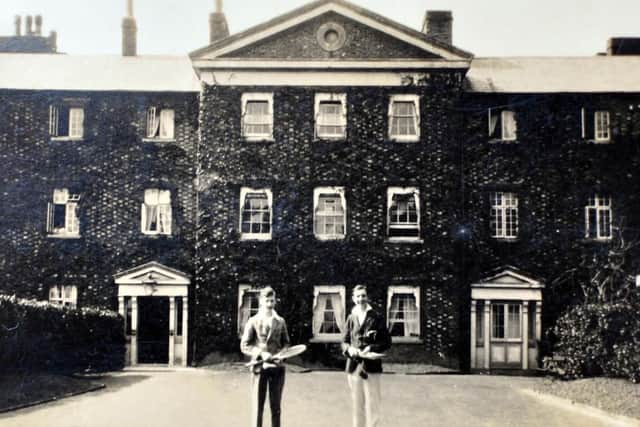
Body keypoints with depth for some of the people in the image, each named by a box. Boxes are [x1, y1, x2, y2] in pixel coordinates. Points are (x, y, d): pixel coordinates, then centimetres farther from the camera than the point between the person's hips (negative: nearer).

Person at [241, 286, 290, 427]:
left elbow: (286, 343, 15)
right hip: (259, 367, -3)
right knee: (257, 406, -1)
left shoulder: (280, 321, 8)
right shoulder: (253, 321, 0)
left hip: (277, 367, 3)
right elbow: (244, 346, -2)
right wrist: (261, 353, -15)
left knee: (276, 406, 8)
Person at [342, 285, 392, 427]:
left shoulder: (377, 317, -2)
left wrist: (371, 348, -16)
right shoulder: (351, 318, 9)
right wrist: (349, 349, -8)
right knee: (357, 405, 12)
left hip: (371, 367, -3)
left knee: (373, 404, -3)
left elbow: (387, 342, -1)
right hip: (354, 367, 4)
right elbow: (344, 342, 13)